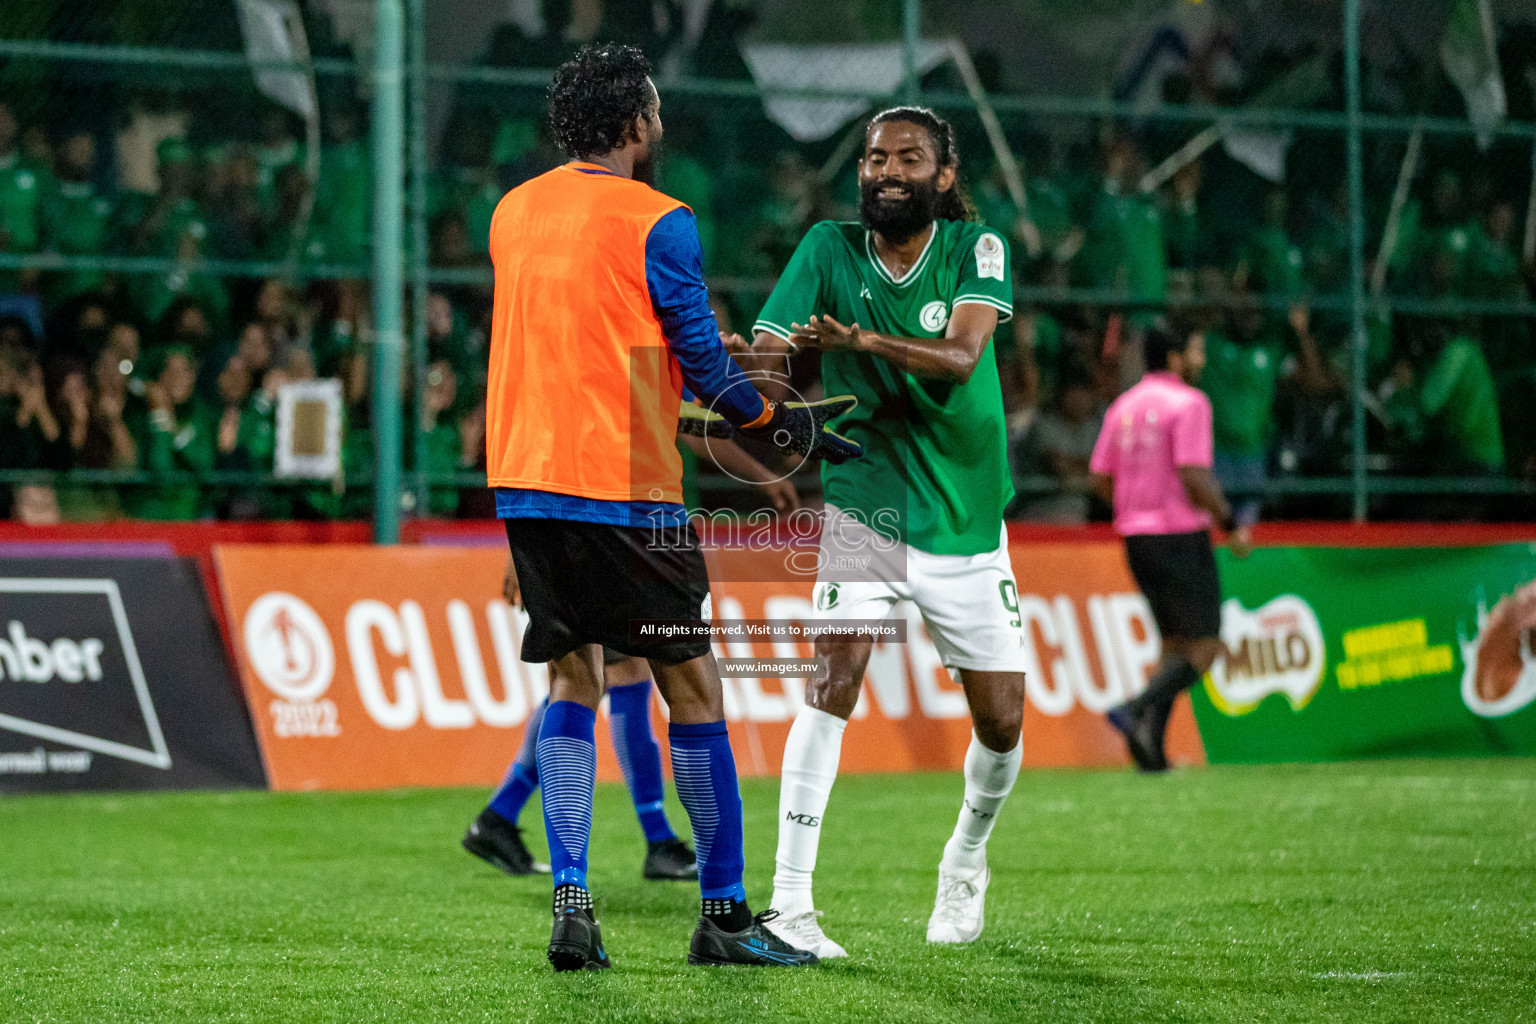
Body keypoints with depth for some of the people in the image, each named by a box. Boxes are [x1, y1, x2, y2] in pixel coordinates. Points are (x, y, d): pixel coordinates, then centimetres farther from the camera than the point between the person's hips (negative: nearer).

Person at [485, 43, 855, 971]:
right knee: (692, 684, 4)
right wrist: (780, 426, 9)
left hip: (526, 477, 6)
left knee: (573, 683, 12)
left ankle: (571, 904, -1)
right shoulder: (657, 223, -9)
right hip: (623, 486, -6)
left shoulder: (515, 212, 11)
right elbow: (703, 362, -7)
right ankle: (725, 916, 8)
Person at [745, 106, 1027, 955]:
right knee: (834, 677, -21)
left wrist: (862, 341, -40)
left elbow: (960, 356, -23)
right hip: (865, 506, -1)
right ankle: (789, 902, -21)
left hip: (967, 523, 1)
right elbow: (764, 358, -12)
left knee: (1002, 725, 4)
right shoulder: (828, 250, -3)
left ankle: (965, 863, 36)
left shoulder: (975, 248, -6)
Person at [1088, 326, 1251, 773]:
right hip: (1181, 535, -8)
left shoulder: (1123, 406, 11)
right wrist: (1231, 525, -10)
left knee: (1175, 644, 14)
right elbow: (1194, 475, -19)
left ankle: (1152, 749, 4)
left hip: (1136, 535, 8)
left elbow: (1101, 478, 11)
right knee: (1204, 647, -2)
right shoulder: (1188, 403, -11)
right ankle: (1137, 711, -20)